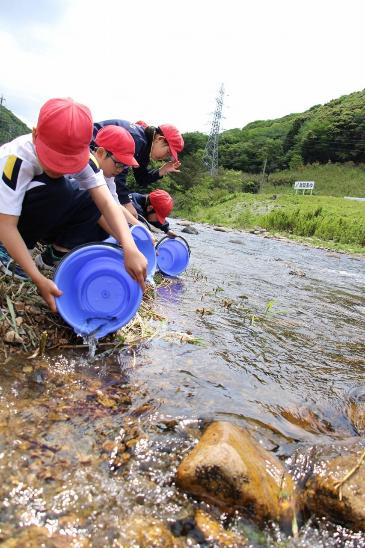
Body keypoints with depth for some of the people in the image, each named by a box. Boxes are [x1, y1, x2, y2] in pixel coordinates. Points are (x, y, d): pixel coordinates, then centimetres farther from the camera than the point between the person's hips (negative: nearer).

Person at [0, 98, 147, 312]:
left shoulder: (80, 155, -21)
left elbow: (106, 202, -31)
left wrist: (130, 249, -46)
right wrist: (40, 280, -42)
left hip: (38, 215, 5)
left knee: (94, 197, -16)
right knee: (58, 192, -33)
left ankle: (61, 251, -9)